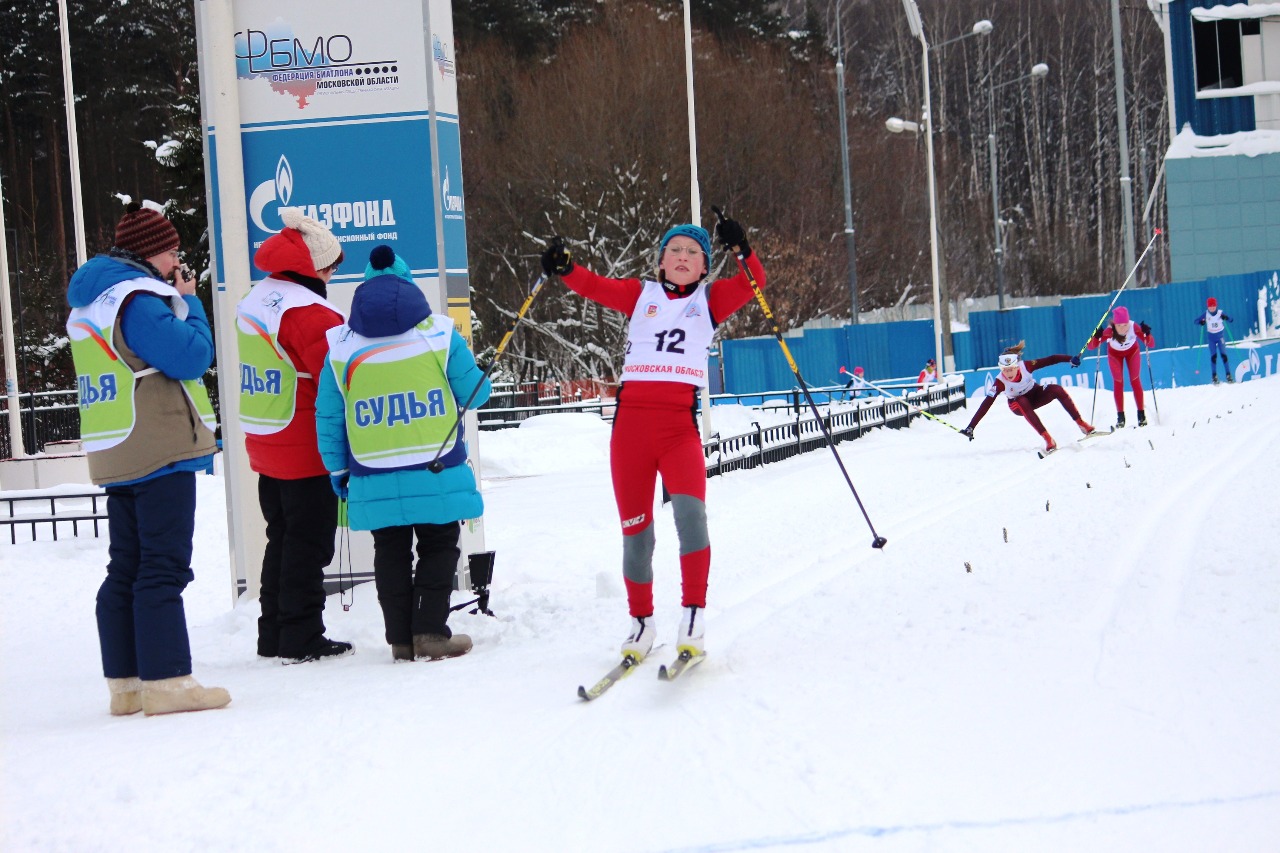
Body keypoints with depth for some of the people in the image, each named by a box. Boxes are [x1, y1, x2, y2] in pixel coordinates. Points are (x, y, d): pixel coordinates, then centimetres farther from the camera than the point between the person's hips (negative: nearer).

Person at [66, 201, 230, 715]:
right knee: (164, 568, -9)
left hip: (117, 459, 10)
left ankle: (125, 683, 15)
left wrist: (176, 298, 13)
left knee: (126, 568, 11)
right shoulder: (137, 300, -15)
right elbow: (192, 356, -19)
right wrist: (188, 302, -4)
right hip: (161, 454, -10)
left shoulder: (89, 303, 17)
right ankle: (166, 681, -10)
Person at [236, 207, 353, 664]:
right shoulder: (306, 311, -19)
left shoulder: (252, 302, 10)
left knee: (282, 538, 17)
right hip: (309, 451, -9)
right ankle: (301, 639, 2)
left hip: (265, 447, 9)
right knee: (308, 544, -1)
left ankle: (273, 635, 22)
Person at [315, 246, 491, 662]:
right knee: (438, 549, 11)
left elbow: (327, 417, 4)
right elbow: (475, 393, 1)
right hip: (438, 473, -2)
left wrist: (337, 470, 14)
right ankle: (430, 632, 3)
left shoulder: (340, 347, 1)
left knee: (391, 553, 13)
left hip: (375, 481, 2)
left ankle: (401, 639, 14)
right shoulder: (440, 335, -4)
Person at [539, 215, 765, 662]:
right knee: (634, 526, 5)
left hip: (680, 424, -2)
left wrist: (741, 250, -16)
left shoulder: (711, 299, 15)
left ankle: (694, 613, -18)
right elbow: (595, 287, 4)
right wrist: (564, 268, -15)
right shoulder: (641, 294, 16)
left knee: (689, 509, -23)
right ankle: (641, 621, 18)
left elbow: (754, 283, 2)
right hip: (631, 420, 2)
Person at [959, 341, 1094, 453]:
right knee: (1023, 403, -37)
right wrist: (970, 427, -38)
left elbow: (1051, 360, -28)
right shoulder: (1000, 382, -31)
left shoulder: (1026, 366, -29)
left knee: (1057, 390, -26)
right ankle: (1047, 439, -37)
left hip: (1036, 394, 1)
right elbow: (986, 405, -32)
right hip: (1018, 404, -1)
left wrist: (1071, 359, -41)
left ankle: (1082, 424, -20)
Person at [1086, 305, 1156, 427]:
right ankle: (1120, 416, -2)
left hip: (1132, 351, 0)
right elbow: (1091, 346, -38)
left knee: (1135, 381, -5)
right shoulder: (1109, 331, -39)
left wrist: (1147, 334, -54)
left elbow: (1151, 344, -35)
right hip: (1114, 354, 0)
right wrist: (1097, 337, -57)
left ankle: (1141, 414, 2)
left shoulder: (1134, 327, -37)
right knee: (1118, 382, -7)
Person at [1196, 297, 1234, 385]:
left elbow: (1230, 320, -12)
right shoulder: (1206, 314, -7)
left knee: (1223, 355, -10)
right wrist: (1201, 322, -25)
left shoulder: (1221, 313, -10)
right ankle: (1214, 376, 2)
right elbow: (1196, 320, -2)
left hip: (1220, 336, -1)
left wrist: (1226, 318, -34)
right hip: (1211, 338, 1)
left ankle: (1228, 375, -5)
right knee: (1213, 356, -6)